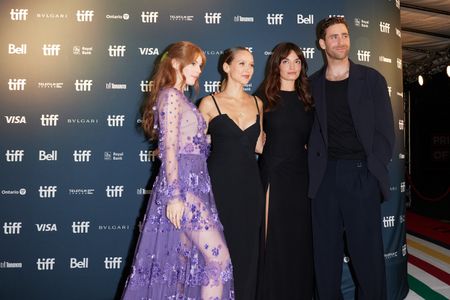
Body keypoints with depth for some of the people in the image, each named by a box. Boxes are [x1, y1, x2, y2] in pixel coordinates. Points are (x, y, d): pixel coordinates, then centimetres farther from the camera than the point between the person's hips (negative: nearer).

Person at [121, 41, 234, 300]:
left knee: (184, 263, 12)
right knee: (218, 256, -8)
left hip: (192, 185, 9)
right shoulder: (171, 95, -7)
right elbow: (170, 148, -14)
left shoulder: (180, 98, 20)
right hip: (182, 185, -9)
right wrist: (174, 195, -19)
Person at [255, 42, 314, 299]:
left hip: (301, 175, 4)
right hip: (273, 175, -3)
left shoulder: (307, 99, 11)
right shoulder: (264, 97, 0)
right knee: (275, 239, 2)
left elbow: (312, 139, 15)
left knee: (301, 238, 8)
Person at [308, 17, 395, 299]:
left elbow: (385, 130, 3)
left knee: (367, 252, 4)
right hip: (324, 176, 2)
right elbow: (311, 131, 8)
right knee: (326, 252, 8)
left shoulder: (371, 79, 5)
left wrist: (374, 171, -5)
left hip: (361, 174, -1)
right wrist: (315, 167, -4)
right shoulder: (313, 84, 10)